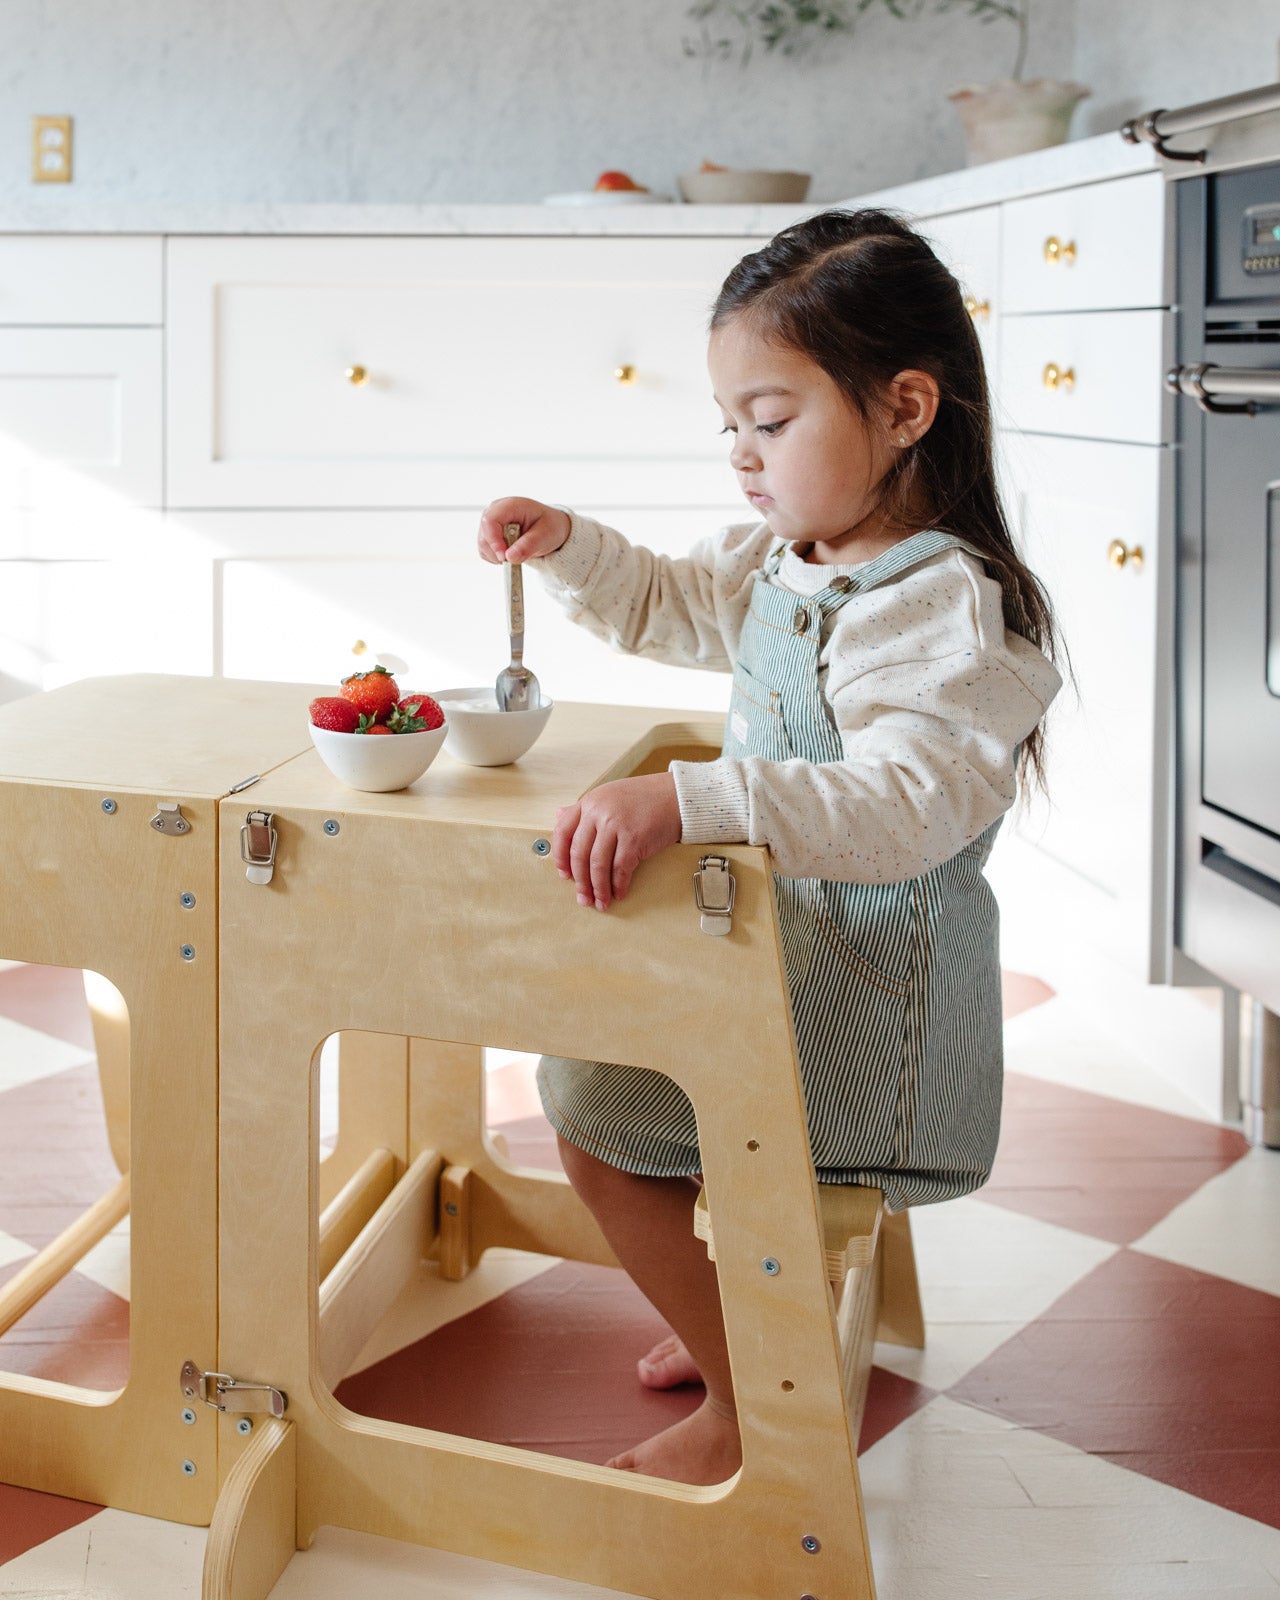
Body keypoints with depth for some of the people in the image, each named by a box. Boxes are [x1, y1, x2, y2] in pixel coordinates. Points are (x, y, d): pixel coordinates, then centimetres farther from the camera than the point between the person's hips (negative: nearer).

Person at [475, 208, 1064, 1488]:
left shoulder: (945, 607, -25)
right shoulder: (778, 560, 5)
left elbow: (905, 806, -40)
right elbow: (664, 605, 25)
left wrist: (686, 800, -49)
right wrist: (567, 546, 5)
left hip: (867, 986, -10)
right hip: (785, 937, 10)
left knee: (594, 1111, -12)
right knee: (588, 1045, 25)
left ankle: (751, 1402, 6)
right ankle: (734, 1320, 36)